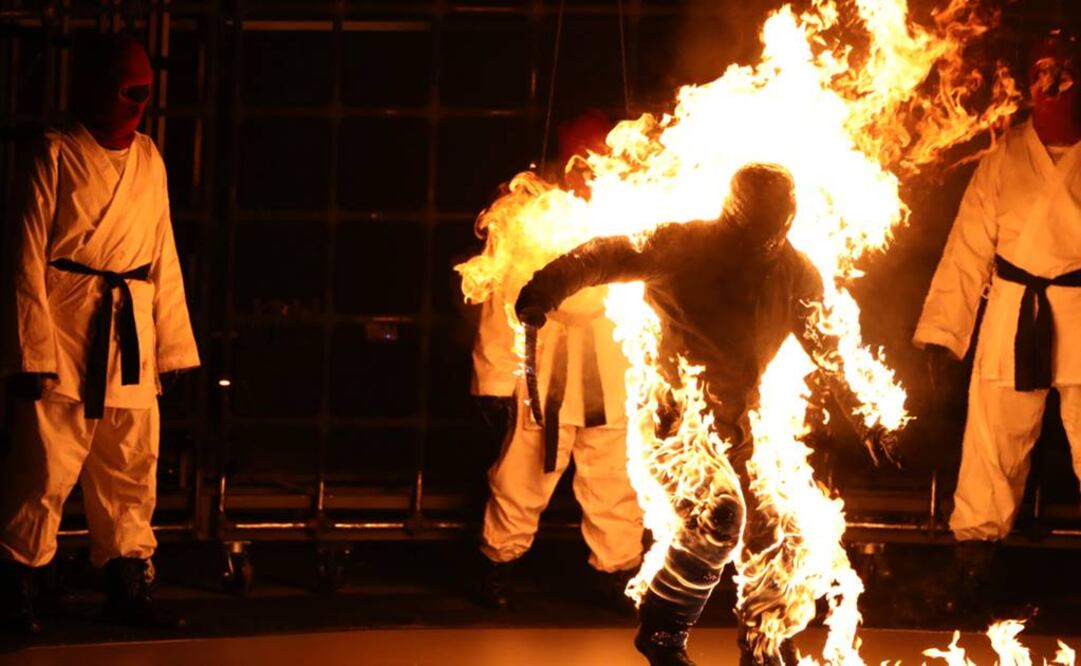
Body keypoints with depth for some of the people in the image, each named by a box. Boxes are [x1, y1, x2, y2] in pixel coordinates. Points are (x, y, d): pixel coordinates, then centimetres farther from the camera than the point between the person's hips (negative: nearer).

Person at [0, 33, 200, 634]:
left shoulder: (149, 159, 11)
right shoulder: (56, 156, -6)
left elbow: (164, 258, 13)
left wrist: (171, 347, 10)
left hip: (131, 334, 5)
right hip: (65, 335, -5)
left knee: (132, 471, 9)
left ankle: (130, 587, 18)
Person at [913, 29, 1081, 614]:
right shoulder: (1005, 159, 2)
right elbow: (968, 250, 1)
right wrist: (942, 332, -4)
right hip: (1013, 319, 1)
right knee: (994, 442, 5)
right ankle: (972, 561, 15)